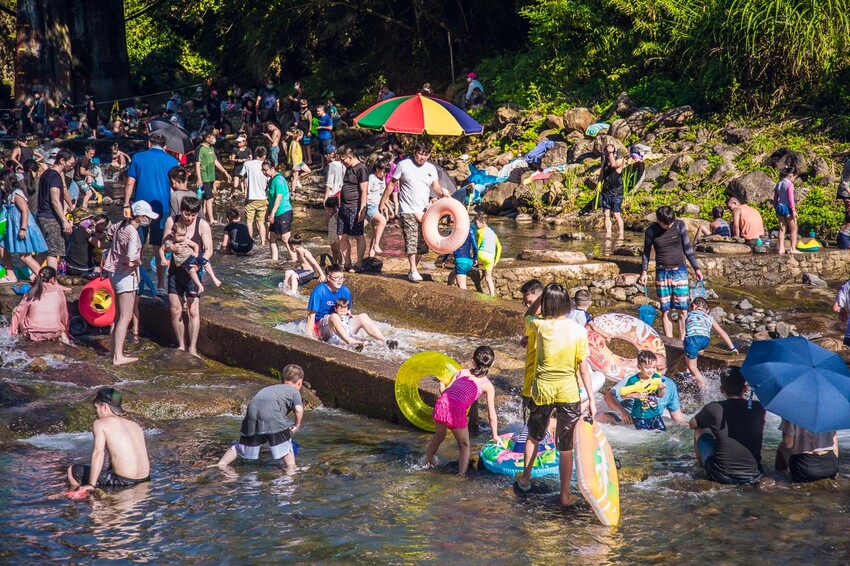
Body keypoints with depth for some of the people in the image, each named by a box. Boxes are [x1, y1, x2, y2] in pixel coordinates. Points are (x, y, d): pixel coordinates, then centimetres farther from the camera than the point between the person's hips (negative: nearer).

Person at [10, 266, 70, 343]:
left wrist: (13, 329, 16)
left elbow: (19, 312, 3)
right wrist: (65, 330, 20)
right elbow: (64, 313, 6)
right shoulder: (59, 292, -1)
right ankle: (61, 334, 11)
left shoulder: (31, 293, 1)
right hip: (54, 333, 1)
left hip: (33, 333, -1)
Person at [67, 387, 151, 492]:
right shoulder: (135, 425, 15)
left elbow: (98, 453, -15)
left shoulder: (100, 423, -2)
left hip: (123, 482, -7)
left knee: (73, 470, 10)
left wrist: (91, 484, -15)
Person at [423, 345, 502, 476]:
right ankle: (462, 473, 4)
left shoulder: (461, 372, 20)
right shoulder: (487, 385, 12)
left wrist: (441, 385, 42)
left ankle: (427, 462, 53)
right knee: (464, 445, 20)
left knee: (439, 435, 33)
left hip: (441, 404, 4)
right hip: (457, 411, -4)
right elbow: (491, 415, 11)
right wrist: (495, 435, 21)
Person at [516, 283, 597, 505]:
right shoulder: (579, 331, -12)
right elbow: (584, 368, -7)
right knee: (566, 447, 10)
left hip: (542, 390, 1)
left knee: (534, 437, 26)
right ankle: (565, 494, 17)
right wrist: (591, 398, 1)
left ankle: (525, 479, 40)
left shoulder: (539, 325, -11)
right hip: (568, 392, -1)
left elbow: (528, 314, 15)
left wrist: (543, 295, 7)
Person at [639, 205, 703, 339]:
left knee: (683, 310, -3)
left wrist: (696, 269, 5)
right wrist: (644, 271, 4)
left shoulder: (679, 226, -5)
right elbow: (646, 251, 9)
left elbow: (687, 248, 4)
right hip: (662, 272, 0)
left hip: (679, 271, 0)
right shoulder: (651, 230, -5)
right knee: (665, 311, 2)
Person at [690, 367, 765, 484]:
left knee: (700, 430, 23)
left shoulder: (713, 409, -11)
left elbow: (692, 425, 11)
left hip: (719, 476, -2)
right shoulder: (758, 409, -5)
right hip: (752, 477, 2)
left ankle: (702, 465, 43)